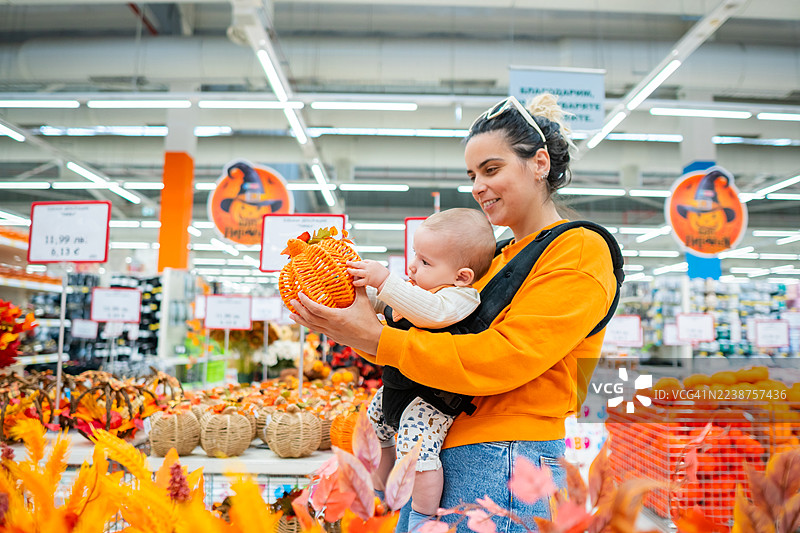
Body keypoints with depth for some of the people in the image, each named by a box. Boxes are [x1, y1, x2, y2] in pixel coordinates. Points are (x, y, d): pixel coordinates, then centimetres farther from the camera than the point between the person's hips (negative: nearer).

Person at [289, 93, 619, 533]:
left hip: (506, 466, -7)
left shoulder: (580, 250, -8)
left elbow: (505, 359, -20)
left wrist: (376, 340, -21)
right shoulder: (497, 259, 18)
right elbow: (434, 335, 13)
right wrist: (353, 329, -1)